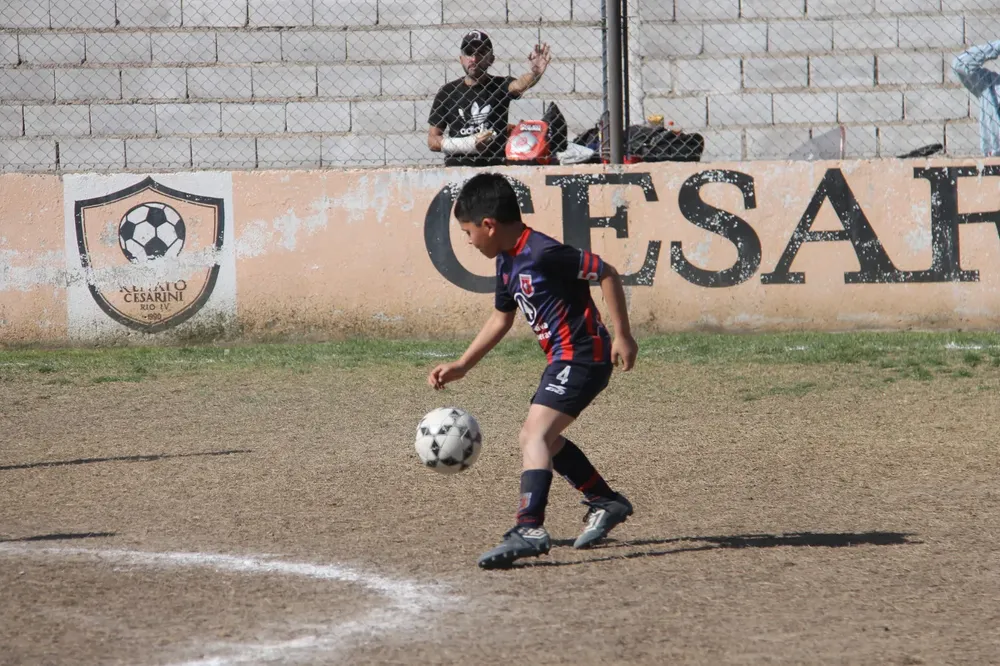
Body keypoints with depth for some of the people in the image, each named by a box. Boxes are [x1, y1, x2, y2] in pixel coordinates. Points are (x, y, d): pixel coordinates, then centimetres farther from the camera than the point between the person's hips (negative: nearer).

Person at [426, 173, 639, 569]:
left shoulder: (542, 253, -21)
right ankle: (605, 503, 34)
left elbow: (607, 273, -20)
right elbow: (501, 318, 22)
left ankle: (530, 529, -35)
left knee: (535, 435, -23)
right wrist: (461, 366, 19)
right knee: (539, 438, 22)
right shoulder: (508, 261, 9)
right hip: (563, 359, 11)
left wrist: (622, 335, -19)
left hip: (582, 356, -11)